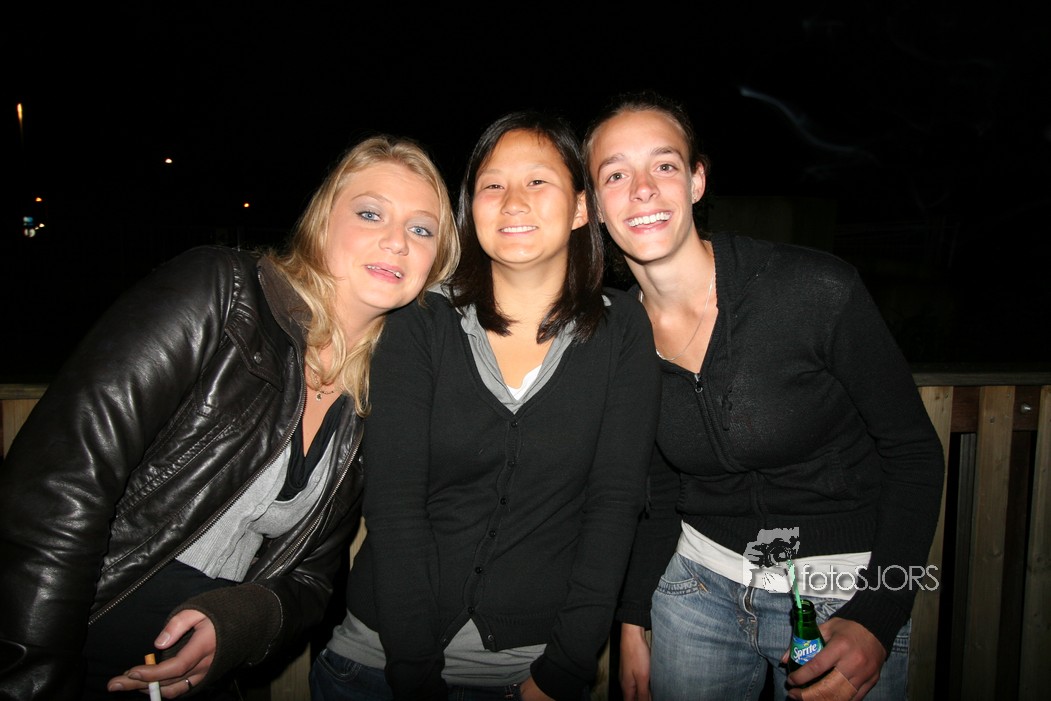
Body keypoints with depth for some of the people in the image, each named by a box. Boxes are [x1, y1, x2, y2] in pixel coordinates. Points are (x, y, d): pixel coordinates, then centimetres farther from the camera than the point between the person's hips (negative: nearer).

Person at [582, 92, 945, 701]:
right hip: (698, 584, 3)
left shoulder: (817, 289, -21)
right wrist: (633, 620, 4)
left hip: (845, 592, -3)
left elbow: (914, 451, -11)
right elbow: (657, 485, 4)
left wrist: (877, 622, -17)